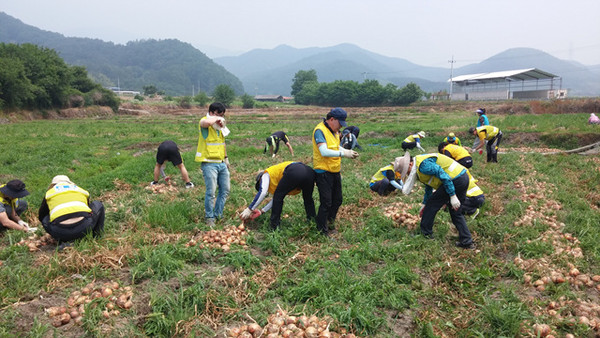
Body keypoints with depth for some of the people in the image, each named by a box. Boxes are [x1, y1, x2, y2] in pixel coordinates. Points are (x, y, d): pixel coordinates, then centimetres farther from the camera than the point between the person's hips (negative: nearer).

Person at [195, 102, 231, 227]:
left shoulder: (220, 125, 14)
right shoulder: (204, 122, -10)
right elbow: (206, 122, -38)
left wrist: (226, 158, 28)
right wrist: (216, 119, -21)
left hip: (221, 163, 8)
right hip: (209, 164, -8)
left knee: (225, 190, 12)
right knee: (211, 192, -8)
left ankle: (218, 214, 27)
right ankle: (209, 218, 8)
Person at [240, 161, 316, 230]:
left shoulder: (266, 174, 22)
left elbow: (262, 192, 5)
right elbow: (276, 198, 43)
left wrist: (250, 209, 11)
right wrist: (262, 211, 43)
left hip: (293, 172, -8)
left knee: (278, 197, 10)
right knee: (308, 199, 29)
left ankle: (274, 227, 14)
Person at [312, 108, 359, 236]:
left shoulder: (335, 130, 11)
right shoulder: (320, 130, -18)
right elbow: (324, 152, -28)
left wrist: (348, 151, 2)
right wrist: (343, 153, -28)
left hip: (335, 171, 9)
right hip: (323, 171, -9)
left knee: (337, 200, 18)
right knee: (326, 203, -4)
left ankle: (330, 223, 37)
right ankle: (322, 230, 11)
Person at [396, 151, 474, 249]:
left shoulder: (423, 165, -15)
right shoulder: (420, 170, 20)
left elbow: (443, 175, -22)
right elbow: (429, 187, 33)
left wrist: (452, 196, -21)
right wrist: (424, 205, 39)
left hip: (455, 180, -10)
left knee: (432, 204, 3)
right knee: (456, 212, 18)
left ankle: (425, 233, 14)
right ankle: (467, 241, 16)